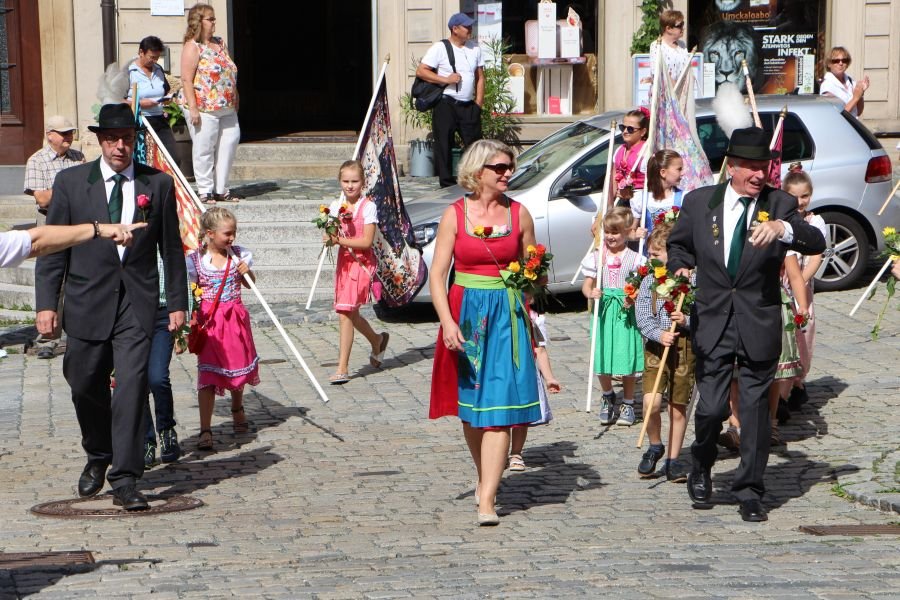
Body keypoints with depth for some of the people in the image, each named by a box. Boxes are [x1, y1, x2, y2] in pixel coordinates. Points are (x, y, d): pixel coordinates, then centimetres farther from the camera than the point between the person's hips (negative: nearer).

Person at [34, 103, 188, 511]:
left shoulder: (158, 184, 4)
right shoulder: (70, 182, 2)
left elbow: (171, 248, 9)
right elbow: (52, 245, 3)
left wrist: (178, 303, 7)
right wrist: (46, 303, -4)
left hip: (137, 303, -1)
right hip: (87, 302, 1)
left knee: (132, 386, -10)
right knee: (86, 386, 10)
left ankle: (125, 480, -7)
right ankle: (98, 457, 36)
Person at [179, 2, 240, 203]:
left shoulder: (219, 44, 16)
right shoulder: (192, 47, -8)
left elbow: (231, 74, 22)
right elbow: (187, 79, -13)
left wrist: (234, 100, 16)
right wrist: (193, 108, -19)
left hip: (227, 109, 8)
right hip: (204, 109, -8)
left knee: (228, 145, 7)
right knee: (204, 149, -2)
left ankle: (221, 189, 16)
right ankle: (205, 191, 6)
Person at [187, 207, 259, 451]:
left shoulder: (239, 255, 2)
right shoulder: (195, 261, -8)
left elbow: (249, 284, 15)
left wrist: (247, 272, -7)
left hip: (235, 317, 4)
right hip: (209, 321, -4)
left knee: (238, 366, 19)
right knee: (208, 374, -11)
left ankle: (237, 409, 47)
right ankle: (205, 431, -12)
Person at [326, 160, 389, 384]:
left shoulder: (368, 206, -9)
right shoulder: (336, 206, 7)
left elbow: (367, 241, -15)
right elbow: (329, 235, 6)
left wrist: (340, 240, -23)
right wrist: (330, 237, -18)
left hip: (361, 263, -6)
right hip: (344, 262, 6)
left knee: (346, 314, -11)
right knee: (350, 314, 14)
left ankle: (343, 368, -8)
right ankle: (377, 340, 42)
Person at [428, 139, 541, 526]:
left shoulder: (519, 214, 4)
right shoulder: (455, 214, 0)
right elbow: (437, 275, -4)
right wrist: (448, 323, -15)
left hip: (507, 316, 0)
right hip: (466, 314, 0)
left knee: (499, 406, -10)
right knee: (469, 405, 11)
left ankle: (486, 501, -13)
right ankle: (485, 476, 34)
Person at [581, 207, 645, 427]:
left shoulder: (635, 258, 1)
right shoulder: (597, 256, 6)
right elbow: (587, 284, 6)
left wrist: (633, 299, -17)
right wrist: (591, 293, -16)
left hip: (626, 313, -2)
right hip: (603, 311, 2)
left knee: (627, 358, -1)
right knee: (602, 359, 0)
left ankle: (628, 403, 17)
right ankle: (608, 397, 28)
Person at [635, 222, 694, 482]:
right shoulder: (649, 281, 4)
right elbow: (642, 316, -3)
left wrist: (687, 321, -18)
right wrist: (659, 334, -18)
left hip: (684, 347, -1)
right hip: (656, 347, 1)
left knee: (678, 409, 6)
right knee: (651, 402, -14)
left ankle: (673, 460, 19)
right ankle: (655, 447, 12)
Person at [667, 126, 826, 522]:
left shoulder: (780, 205, -3)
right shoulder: (699, 202, 1)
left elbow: (816, 243, -18)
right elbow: (679, 244, 19)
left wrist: (783, 228, -37)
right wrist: (680, 269, -1)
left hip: (759, 325, 0)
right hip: (711, 322, 0)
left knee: (755, 407, 4)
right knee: (711, 406, -1)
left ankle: (750, 493, 17)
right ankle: (701, 467, 30)